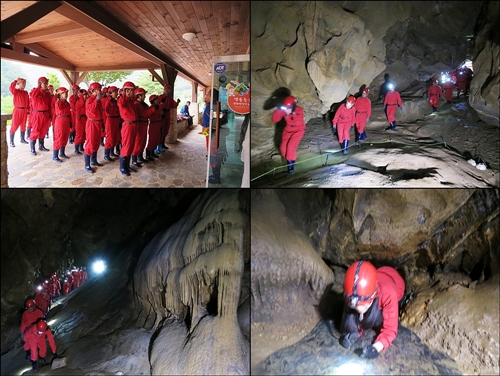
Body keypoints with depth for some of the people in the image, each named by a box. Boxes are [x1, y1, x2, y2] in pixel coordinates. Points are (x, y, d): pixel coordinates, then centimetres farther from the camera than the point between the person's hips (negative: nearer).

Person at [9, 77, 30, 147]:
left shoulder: (26, 93, 11)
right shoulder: (15, 91, -4)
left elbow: (28, 102, 14)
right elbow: (11, 88, -27)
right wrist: (16, 80, -19)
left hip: (24, 111, 5)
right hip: (17, 110, -5)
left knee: (23, 126, 13)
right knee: (14, 126, -4)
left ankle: (22, 139, 26)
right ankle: (11, 142, -1)